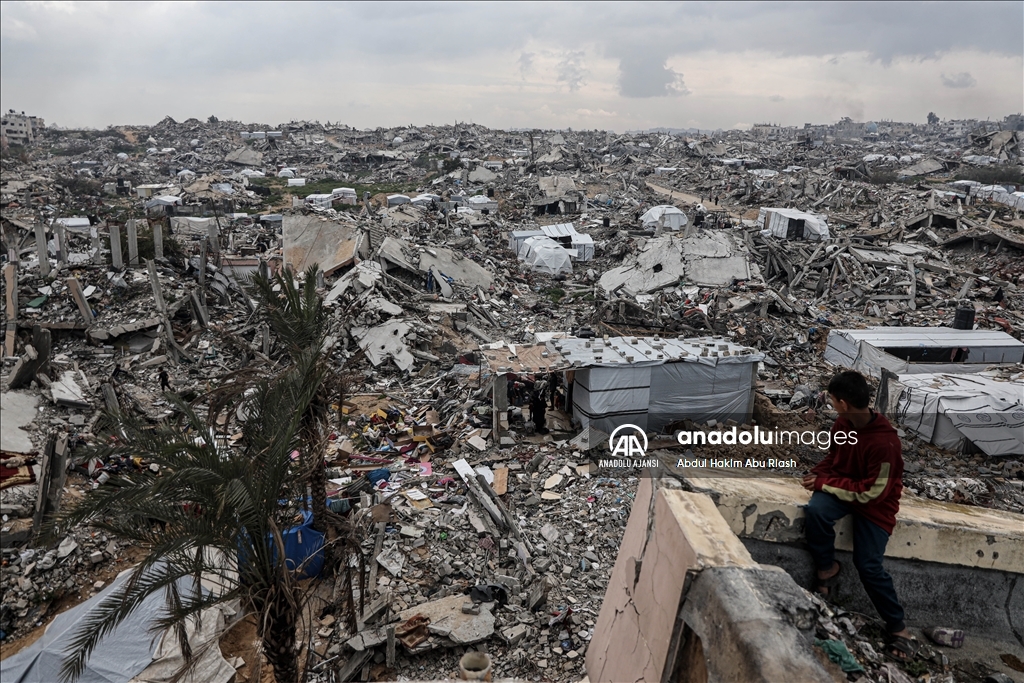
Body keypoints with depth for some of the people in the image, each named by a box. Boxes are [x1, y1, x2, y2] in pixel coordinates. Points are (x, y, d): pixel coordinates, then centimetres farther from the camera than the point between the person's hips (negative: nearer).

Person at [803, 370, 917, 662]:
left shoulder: (885, 443, -30)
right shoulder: (843, 424, -8)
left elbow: (870, 493, -24)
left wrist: (824, 484, -20)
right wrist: (818, 474, -10)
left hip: (875, 501, -5)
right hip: (841, 486, 5)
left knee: (868, 564, -12)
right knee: (815, 510, -28)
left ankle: (898, 627, 9)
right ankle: (827, 567, -3)